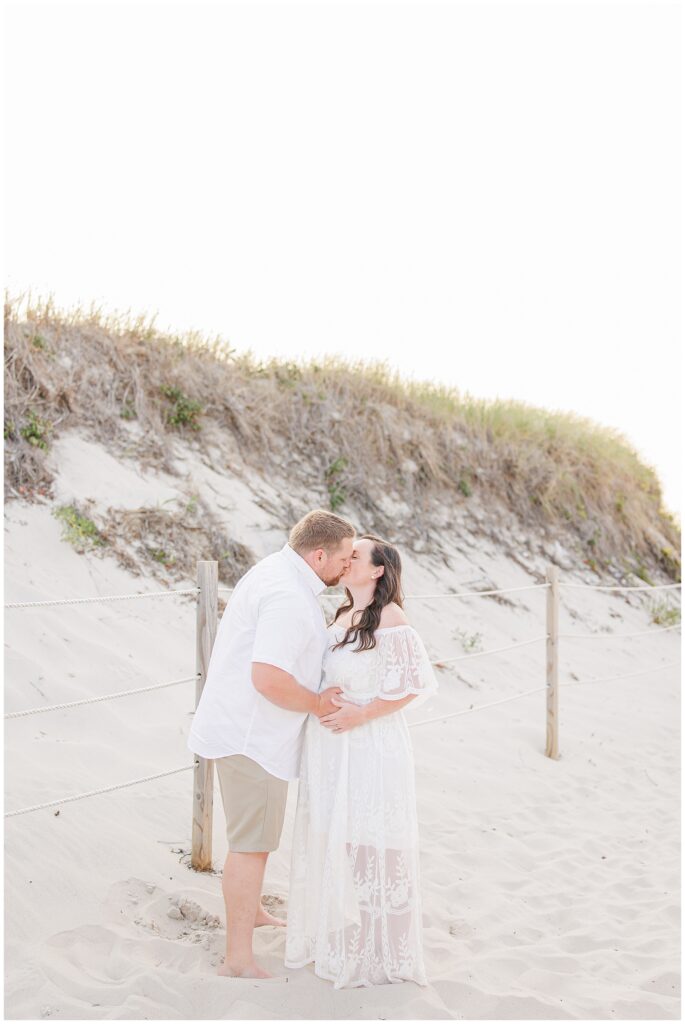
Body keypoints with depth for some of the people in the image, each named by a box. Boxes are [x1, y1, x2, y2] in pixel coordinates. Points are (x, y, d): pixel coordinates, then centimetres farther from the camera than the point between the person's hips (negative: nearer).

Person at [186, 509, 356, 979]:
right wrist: (317, 703, -16)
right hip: (253, 735, -11)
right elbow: (269, 679, -31)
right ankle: (239, 957, 6)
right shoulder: (290, 597, -24)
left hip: (245, 727, 11)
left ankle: (251, 910, 45)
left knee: (256, 832, 26)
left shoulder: (277, 572, 10)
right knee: (253, 843, -3)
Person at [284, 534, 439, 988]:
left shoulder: (390, 619, -13)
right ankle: (338, 934, 33)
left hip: (371, 748, -8)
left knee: (368, 841, 1)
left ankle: (377, 950, 17)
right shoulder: (342, 617, 12)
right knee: (331, 839, 16)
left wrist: (361, 713, -19)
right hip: (332, 750, 8)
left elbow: (413, 683, -17)